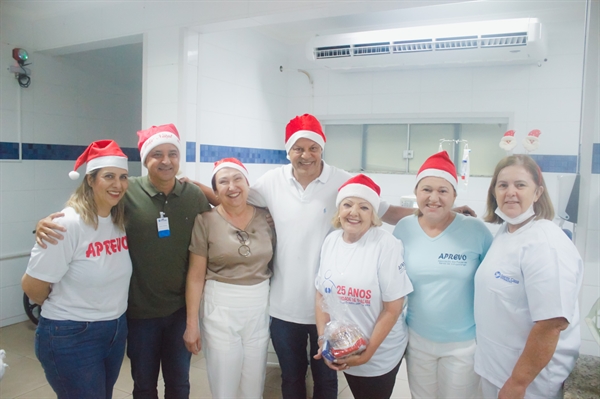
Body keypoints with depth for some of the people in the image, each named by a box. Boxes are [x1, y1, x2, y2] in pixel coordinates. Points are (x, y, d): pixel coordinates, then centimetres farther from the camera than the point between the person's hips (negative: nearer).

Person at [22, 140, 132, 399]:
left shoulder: (121, 220, -1)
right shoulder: (69, 224, -21)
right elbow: (32, 286, -15)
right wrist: (65, 312, 0)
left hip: (116, 330, 7)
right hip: (71, 337, -6)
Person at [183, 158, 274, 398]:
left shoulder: (265, 218, 0)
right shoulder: (206, 221, -8)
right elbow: (196, 276, -6)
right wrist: (192, 323, -7)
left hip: (260, 307, 3)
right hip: (220, 309, -2)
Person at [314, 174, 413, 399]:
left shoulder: (387, 246, -18)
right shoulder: (331, 241, -3)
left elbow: (393, 309, -16)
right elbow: (322, 295, 4)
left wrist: (366, 353, -15)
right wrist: (323, 340, -3)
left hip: (380, 356, -4)